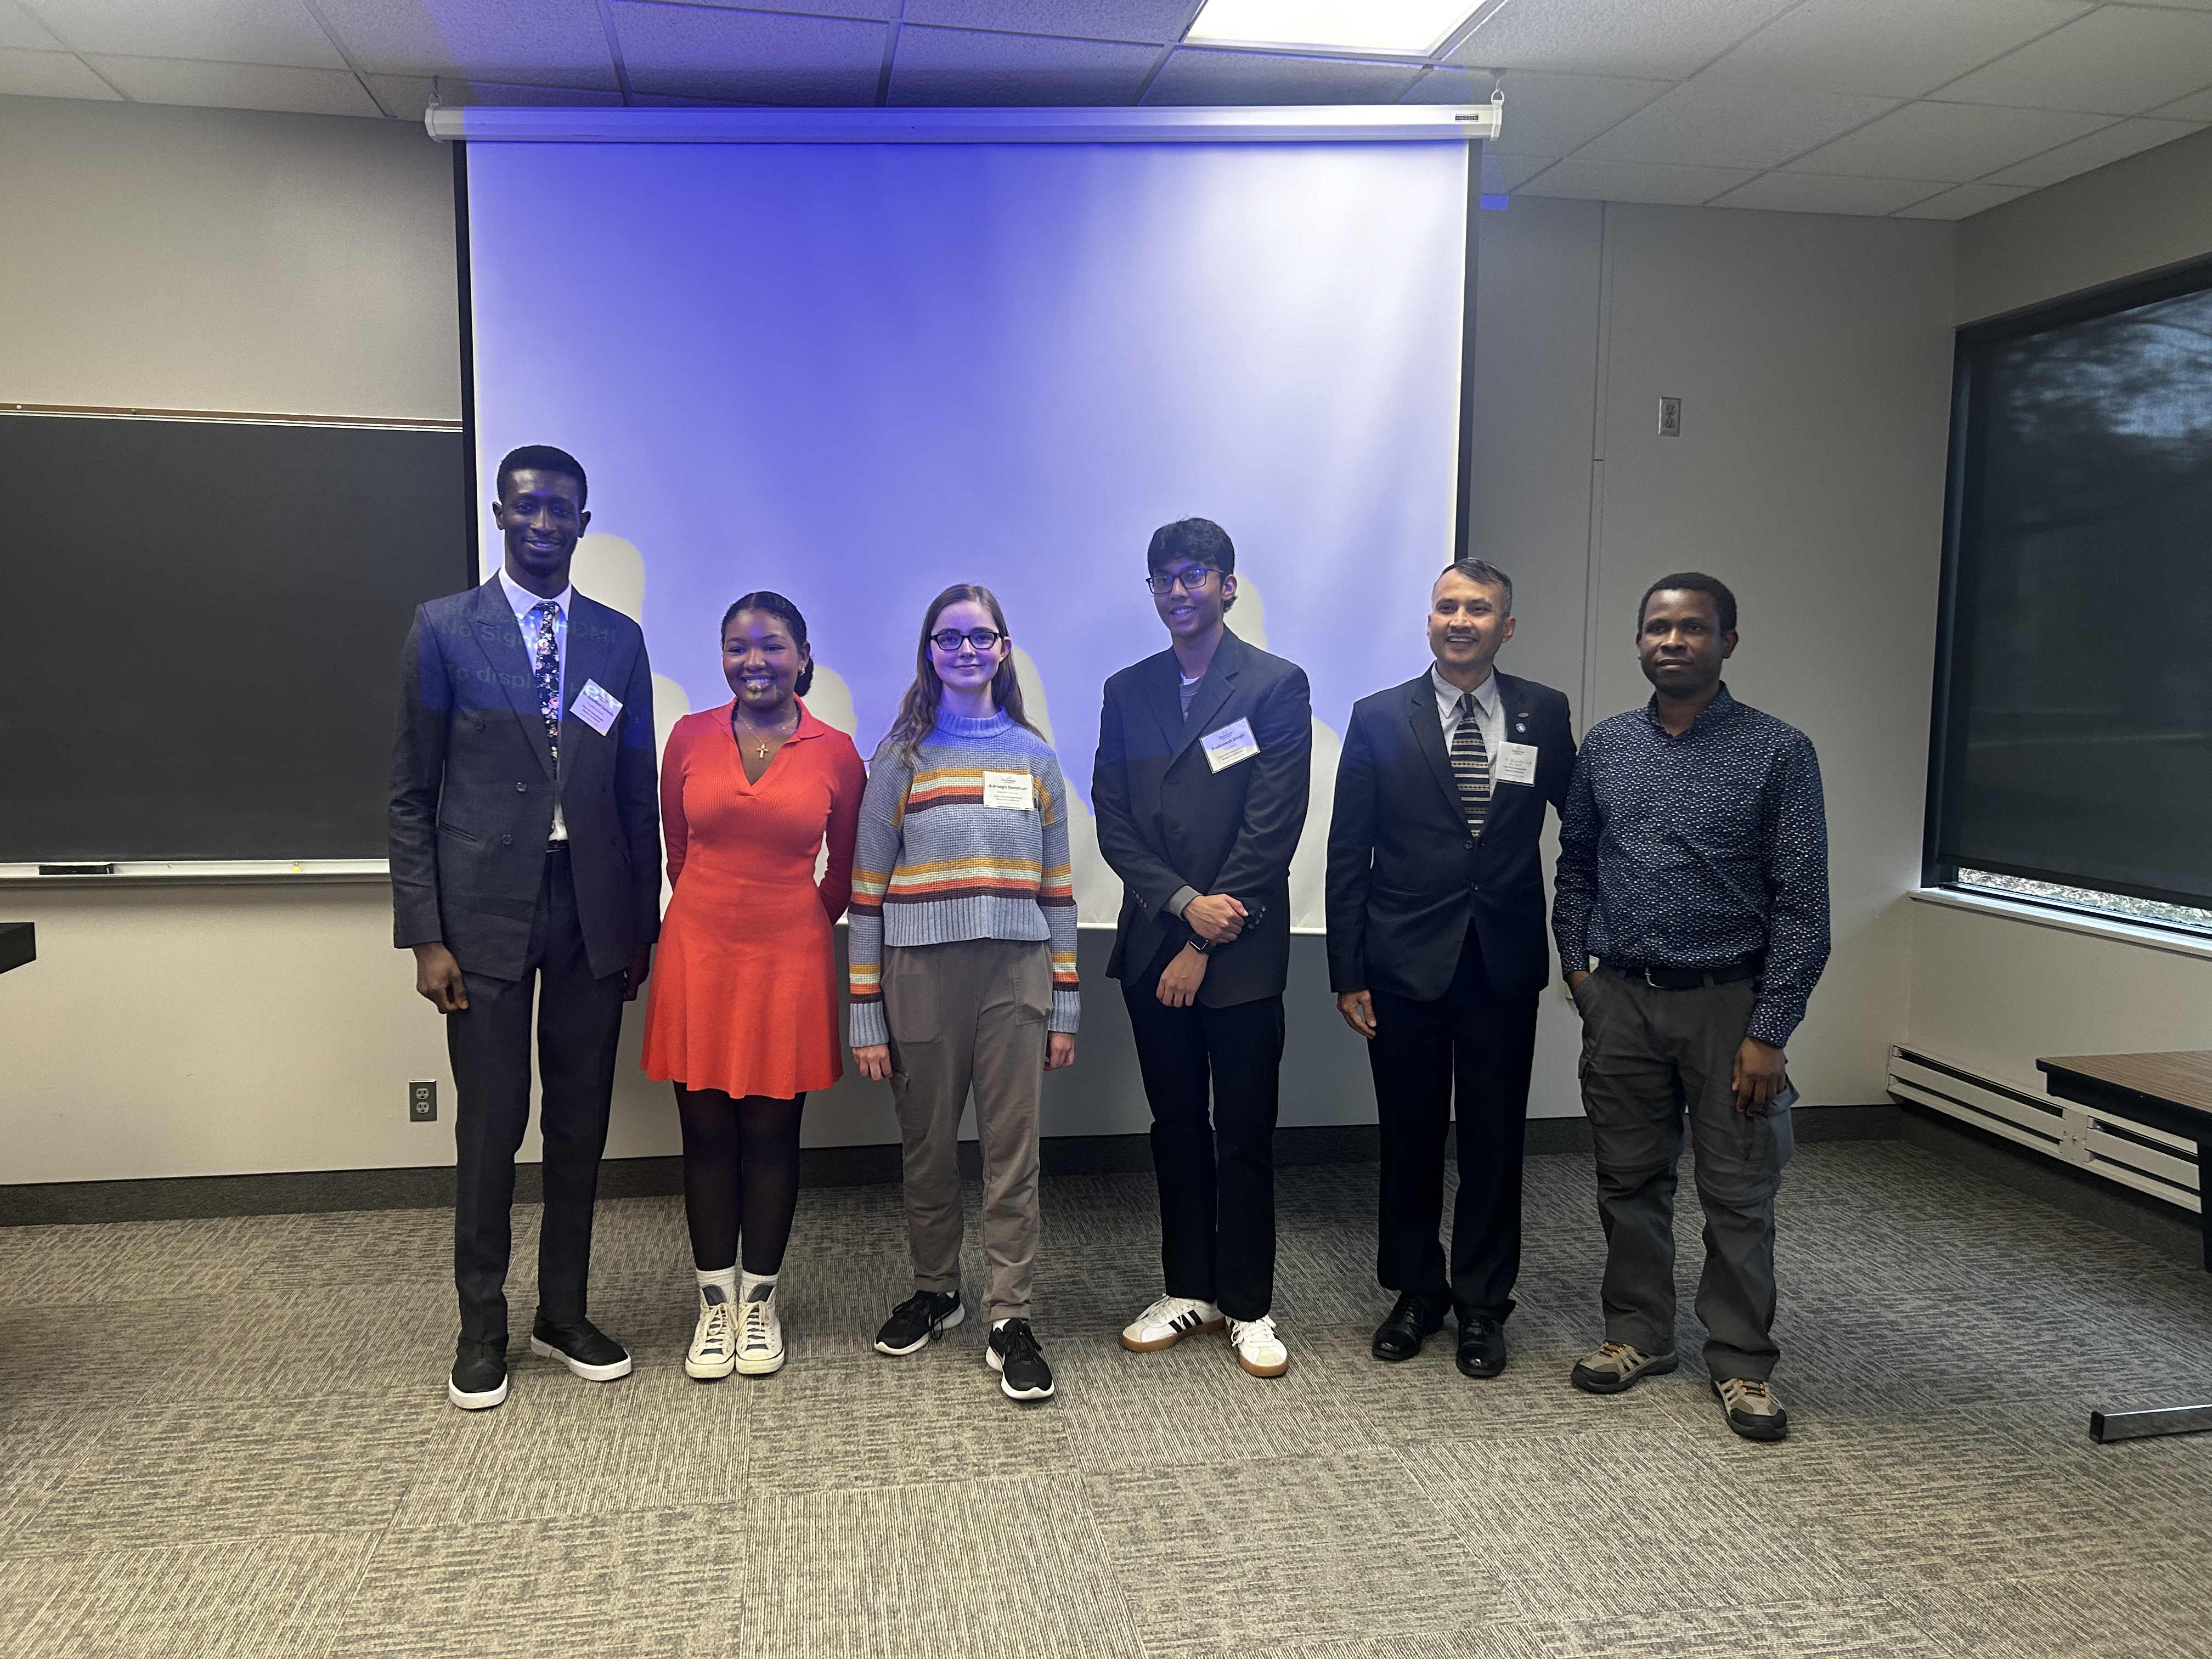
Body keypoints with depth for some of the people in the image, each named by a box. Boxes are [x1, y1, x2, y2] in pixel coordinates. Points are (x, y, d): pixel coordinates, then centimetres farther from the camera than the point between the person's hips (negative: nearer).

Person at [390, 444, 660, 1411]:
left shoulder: (619, 640, 8)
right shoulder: (445, 630, 1)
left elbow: (636, 793, 10)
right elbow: (410, 795, 0)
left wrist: (644, 924, 8)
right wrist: (425, 935, -6)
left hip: (592, 912, 3)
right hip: (485, 912, -2)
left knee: (580, 1125, 10)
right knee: (489, 1130, 4)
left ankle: (564, 1314, 25)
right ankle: (482, 1329, 20)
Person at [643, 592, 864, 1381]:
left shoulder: (836, 752, -3)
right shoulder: (690, 738, 1)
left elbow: (844, 868, 10)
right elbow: (679, 850, 12)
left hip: (789, 962, -1)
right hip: (698, 955, 1)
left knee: (771, 1135, 7)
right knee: (706, 1133, 7)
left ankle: (760, 1303, 22)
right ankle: (716, 1306, 20)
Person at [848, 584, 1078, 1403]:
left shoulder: (1034, 757, 9)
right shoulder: (899, 759, 4)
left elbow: (1057, 889, 10)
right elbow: (867, 892, 2)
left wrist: (1064, 1006, 6)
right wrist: (866, 1017, -2)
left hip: (1016, 976, 1)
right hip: (921, 978, 0)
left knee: (1013, 1154, 1)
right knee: (928, 1151, 10)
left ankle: (1009, 1319, 9)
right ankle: (934, 1291, 29)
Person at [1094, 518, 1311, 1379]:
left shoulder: (1278, 685, -3)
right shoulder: (1127, 692, 10)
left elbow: (1272, 827, -9)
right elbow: (1113, 823, 4)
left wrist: (1205, 945, -11)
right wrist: (1185, 903, -11)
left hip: (1241, 951, -4)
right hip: (1154, 945, 4)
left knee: (1245, 1135, 4)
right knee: (1176, 1128, 13)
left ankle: (1247, 1307, 17)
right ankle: (1188, 1291, 26)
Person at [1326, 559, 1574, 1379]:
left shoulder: (1544, 714, 2)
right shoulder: (1380, 718, -1)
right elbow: (1348, 856, -1)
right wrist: (1347, 973, -4)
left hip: (1505, 964, 1)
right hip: (1406, 964, -1)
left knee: (1494, 1140, 8)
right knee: (1410, 1139, 10)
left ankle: (1482, 1306, 24)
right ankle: (1415, 1292, 28)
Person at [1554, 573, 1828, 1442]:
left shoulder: (1778, 752, -6)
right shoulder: (1605, 745, 6)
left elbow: (1802, 904, -9)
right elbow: (1575, 863, 17)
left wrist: (1769, 1033, -12)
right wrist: (1576, 963, 7)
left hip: (1726, 1003, -3)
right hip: (1621, 1001, 3)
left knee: (1738, 1195, 5)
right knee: (1629, 1181, 13)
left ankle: (1742, 1363, 21)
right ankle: (1638, 1335, 29)